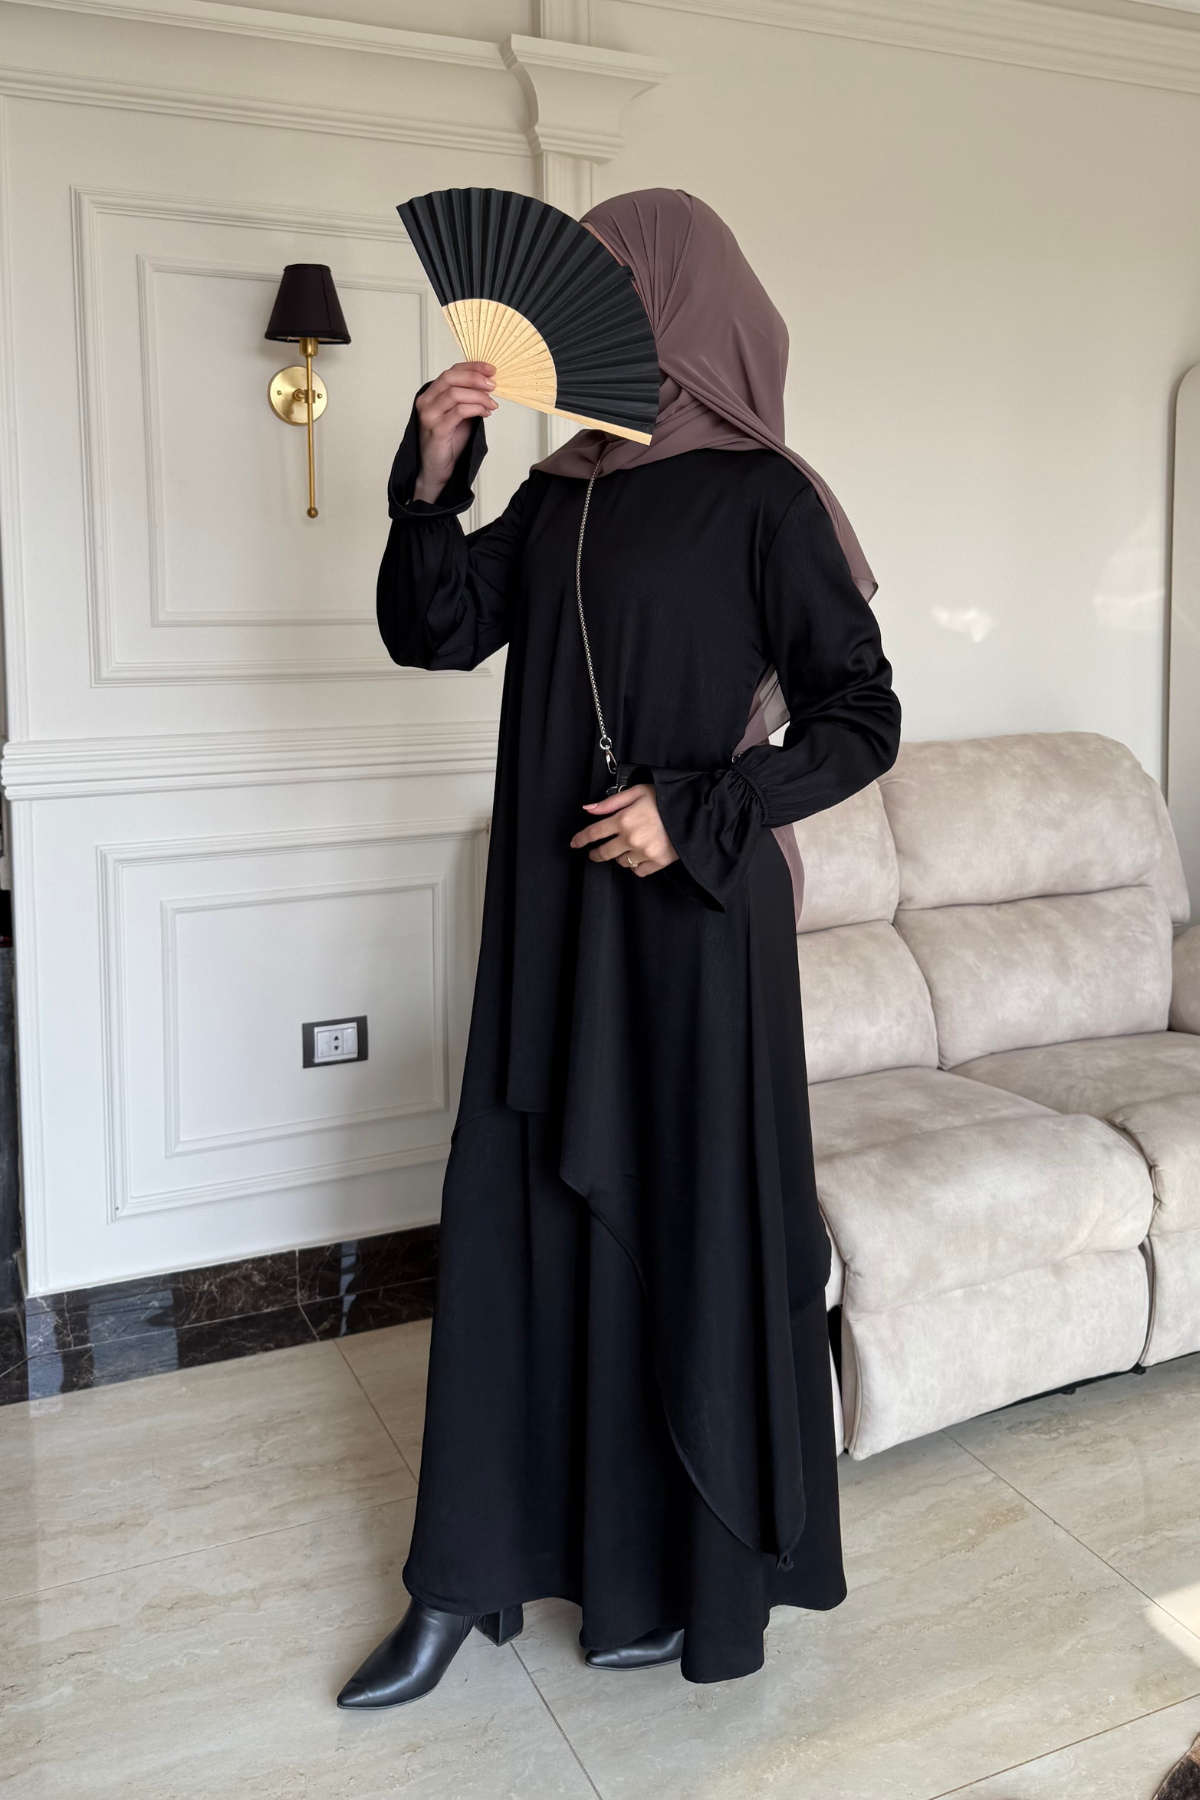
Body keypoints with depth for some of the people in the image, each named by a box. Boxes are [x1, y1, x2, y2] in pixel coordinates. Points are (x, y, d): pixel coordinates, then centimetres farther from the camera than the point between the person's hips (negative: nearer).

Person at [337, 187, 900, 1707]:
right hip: (552, 919, 6)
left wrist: (696, 813, -19)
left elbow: (862, 722, -8)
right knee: (517, 1224, 10)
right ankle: (471, 1571, 26)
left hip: (695, 922, -6)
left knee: (691, 1226, 5)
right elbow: (431, 636, 6)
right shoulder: (557, 498, 11)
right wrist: (432, 477, -8)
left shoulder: (761, 498, -7)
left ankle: (696, 1578, 26)